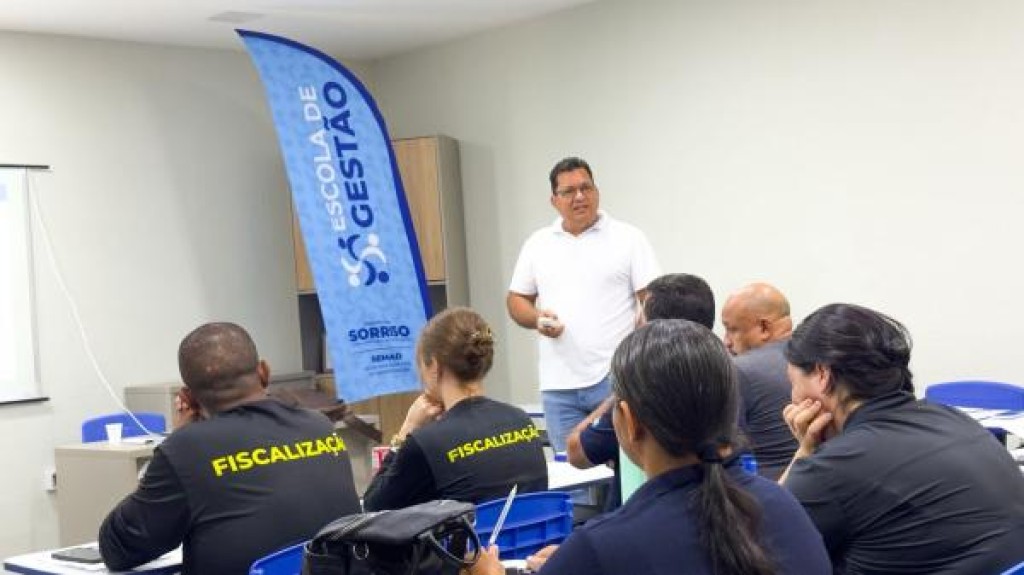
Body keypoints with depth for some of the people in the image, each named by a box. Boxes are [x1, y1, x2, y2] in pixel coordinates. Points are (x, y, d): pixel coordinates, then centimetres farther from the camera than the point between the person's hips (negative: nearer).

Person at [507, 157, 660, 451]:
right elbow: (516, 300, 16)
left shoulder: (628, 238, 1)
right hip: (560, 386, 3)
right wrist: (537, 318, -6)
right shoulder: (537, 244, 11)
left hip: (616, 378, -3)